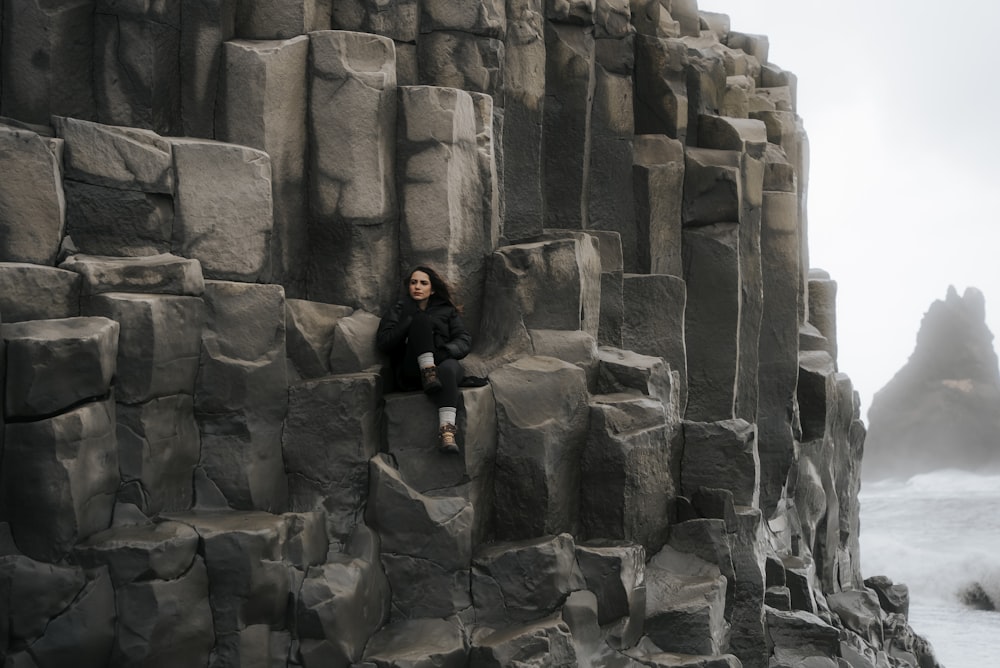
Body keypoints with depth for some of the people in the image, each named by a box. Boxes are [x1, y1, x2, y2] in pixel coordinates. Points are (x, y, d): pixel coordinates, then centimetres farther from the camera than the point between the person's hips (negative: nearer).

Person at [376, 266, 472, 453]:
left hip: (442, 362, 1)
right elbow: (383, 343, 7)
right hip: (411, 372, -1)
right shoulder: (400, 310, 22)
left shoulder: (446, 310, 24)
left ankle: (447, 429, -56)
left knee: (448, 367, -39)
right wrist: (410, 323, -5)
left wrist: (446, 350, -11)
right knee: (421, 319, -22)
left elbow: (465, 340, 11)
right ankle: (428, 372, -36)